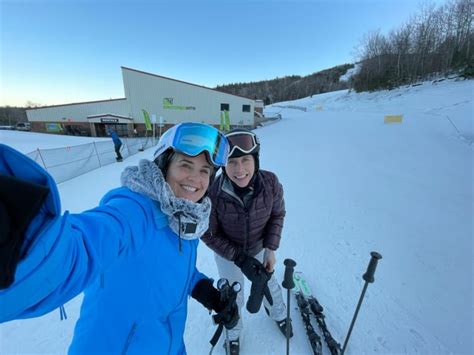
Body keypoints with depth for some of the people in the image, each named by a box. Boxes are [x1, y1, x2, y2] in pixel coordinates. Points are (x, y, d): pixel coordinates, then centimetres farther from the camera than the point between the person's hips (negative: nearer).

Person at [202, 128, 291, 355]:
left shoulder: (270, 183, -27)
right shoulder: (212, 192, -33)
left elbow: (277, 214, -8)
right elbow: (209, 234, -18)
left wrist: (271, 249, -13)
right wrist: (239, 258, -23)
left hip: (260, 247, 2)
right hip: (227, 253, -1)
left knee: (269, 283, 27)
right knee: (232, 298, 20)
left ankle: (278, 314, 65)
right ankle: (233, 334, 58)